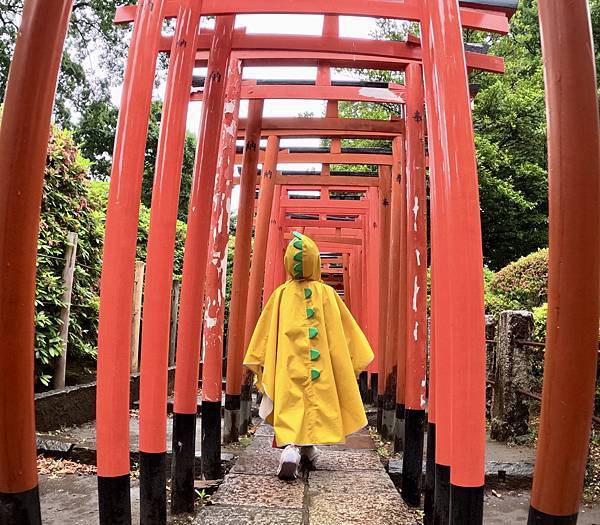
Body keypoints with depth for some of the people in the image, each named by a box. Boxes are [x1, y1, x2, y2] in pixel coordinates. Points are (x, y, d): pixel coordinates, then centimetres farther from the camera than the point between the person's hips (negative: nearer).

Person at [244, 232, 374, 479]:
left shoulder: (281, 294, 1)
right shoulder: (327, 293, -1)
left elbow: (266, 331, 3)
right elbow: (346, 330, 4)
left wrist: (260, 363, 10)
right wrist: (356, 358, 14)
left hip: (288, 364, 0)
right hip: (320, 364, 0)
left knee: (291, 403, 0)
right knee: (315, 401, 15)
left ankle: (291, 447, -19)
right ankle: (307, 446, 25)